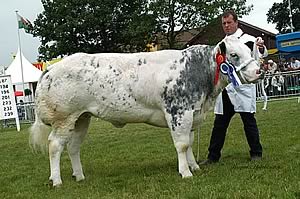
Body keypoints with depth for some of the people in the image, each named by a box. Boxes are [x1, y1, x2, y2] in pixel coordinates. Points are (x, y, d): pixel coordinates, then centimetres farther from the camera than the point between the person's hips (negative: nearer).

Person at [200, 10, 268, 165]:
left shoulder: (248, 40, -3)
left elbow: (260, 56, -17)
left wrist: (261, 48, -37)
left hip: (242, 88, -6)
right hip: (225, 90, 6)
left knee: (249, 120, -1)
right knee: (219, 123, 8)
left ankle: (256, 154, 11)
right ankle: (213, 156, 13)